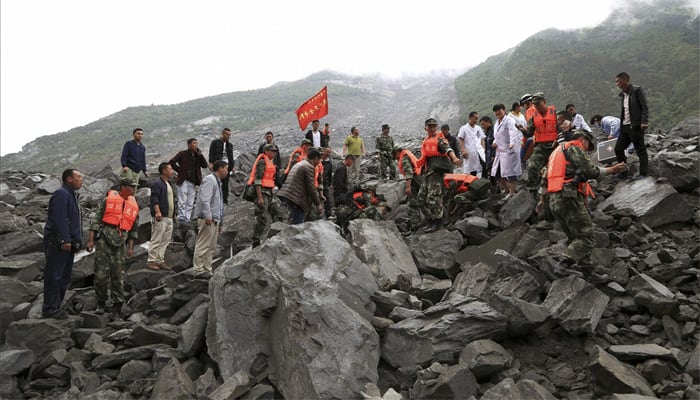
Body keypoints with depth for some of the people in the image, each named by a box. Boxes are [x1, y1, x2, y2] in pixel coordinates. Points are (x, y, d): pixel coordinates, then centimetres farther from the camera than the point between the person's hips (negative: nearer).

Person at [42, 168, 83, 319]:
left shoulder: (72, 195, 21)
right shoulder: (62, 194, -11)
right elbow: (59, 219, -22)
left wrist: (77, 241, 18)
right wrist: (65, 240, -26)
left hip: (68, 244, 10)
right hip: (58, 243, -10)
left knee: (64, 278, 12)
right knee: (54, 276, -7)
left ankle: (55, 308, 19)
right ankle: (49, 309, -3)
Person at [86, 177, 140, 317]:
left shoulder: (134, 206, 14)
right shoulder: (108, 200, 3)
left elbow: (134, 228, 16)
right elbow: (97, 219, 2)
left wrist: (131, 247, 10)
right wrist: (91, 239, -3)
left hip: (120, 242, 3)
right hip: (104, 238, -3)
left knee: (118, 275, 2)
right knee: (101, 273, -4)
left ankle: (117, 305, 7)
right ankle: (101, 303, 11)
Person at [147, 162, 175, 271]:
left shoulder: (169, 184, 22)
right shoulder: (157, 184, -8)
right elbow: (154, 199, -18)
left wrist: (174, 214, 24)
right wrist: (157, 211, -29)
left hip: (169, 218, 9)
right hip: (161, 217, -9)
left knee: (165, 241, 10)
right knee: (156, 240, -6)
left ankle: (160, 260, 16)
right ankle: (151, 261, 0)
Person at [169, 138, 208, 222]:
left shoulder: (198, 155, 11)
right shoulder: (182, 154, -1)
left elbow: (205, 165, -2)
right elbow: (171, 162, -3)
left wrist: (200, 154, -9)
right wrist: (179, 170, -6)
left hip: (193, 182, 4)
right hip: (183, 180, -4)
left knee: (190, 202, 6)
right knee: (182, 201, -5)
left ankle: (187, 218, 11)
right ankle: (181, 217, 0)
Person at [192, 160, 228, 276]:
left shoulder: (218, 182, 23)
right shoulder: (209, 179, -7)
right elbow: (205, 199, -19)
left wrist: (219, 222, 22)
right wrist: (208, 216, -25)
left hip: (214, 220, 10)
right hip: (207, 220, -10)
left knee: (211, 247, 11)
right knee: (203, 245, -7)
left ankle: (207, 270, 15)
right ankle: (198, 270, -4)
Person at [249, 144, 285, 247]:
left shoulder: (271, 162, 19)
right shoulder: (262, 162, -9)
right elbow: (257, 180, -16)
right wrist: (260, 197, -21)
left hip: (270, 192, 9)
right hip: (262, 191, -9)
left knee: (278, 213, 6)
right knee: (262, 218, -7)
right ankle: (255, 242, 0)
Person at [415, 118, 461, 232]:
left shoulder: (439, 139, -3)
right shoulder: (426, 141, 22)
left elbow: (447, 149, -22)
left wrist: (454, 158, -39)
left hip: (436, 171, -9)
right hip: (427, 172, 9)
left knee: (433, 196, -12)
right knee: (422, 196, 12)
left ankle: (436, 222, -7)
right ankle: (428, 218, 22)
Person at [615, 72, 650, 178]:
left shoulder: (637, 90, -7)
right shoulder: (622, 94, 15)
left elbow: (644, 107, -11)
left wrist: (644, 122, -21)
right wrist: (621, 125, 13)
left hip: (635, 126, -8)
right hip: (625, 126, 8)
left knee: (640, 150, -1)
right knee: (618, 149, 8)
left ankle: (643, 173, 5)